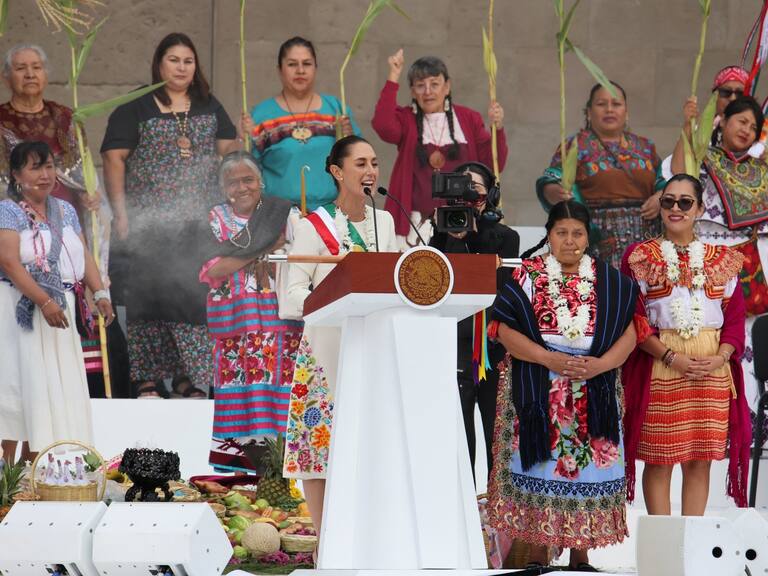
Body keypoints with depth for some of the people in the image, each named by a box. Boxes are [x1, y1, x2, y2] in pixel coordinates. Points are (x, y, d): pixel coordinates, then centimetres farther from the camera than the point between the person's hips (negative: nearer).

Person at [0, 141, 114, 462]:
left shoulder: (65, 211, 14)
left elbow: (84, 256, 13)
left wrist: (100, 294, -4)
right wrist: (44, 301, -26)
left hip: (61, 310, 7)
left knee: (60, 385, 3)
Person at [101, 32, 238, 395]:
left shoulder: (209, 107, 16)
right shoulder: (135, 108, 4)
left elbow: (229, 149, 15)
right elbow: (114, 159, -1)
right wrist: (121, 212, -9)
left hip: (200, 222, 3)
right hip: (150, 222, -3)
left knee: (198, 295, -2)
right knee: (151, 293, -6)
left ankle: (191, 375, 3)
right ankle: (148, 377, -1)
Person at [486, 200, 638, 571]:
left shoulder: (608, 281, 6)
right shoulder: (527, 276, 1)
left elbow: (628, 332, 3)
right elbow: (505, 330, -6)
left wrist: (601, 363, -15)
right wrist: (549, 359, -17)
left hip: (593, 396, 2)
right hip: (537, 394, -2)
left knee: (587, 469, 0)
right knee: (540, 468, -4)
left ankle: (580, 557, 7)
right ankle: (537, 554, 2)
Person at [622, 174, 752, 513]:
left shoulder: (721, 259, 11)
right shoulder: (640, 257, 4)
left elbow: (735, 318, 8)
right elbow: (633, 319, -3)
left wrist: (719, 358, -10)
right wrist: (671, 357, -14)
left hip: (713, 370, 2)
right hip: (659, 370, -2)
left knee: (700, 460, 5)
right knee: (659, 460, -1)